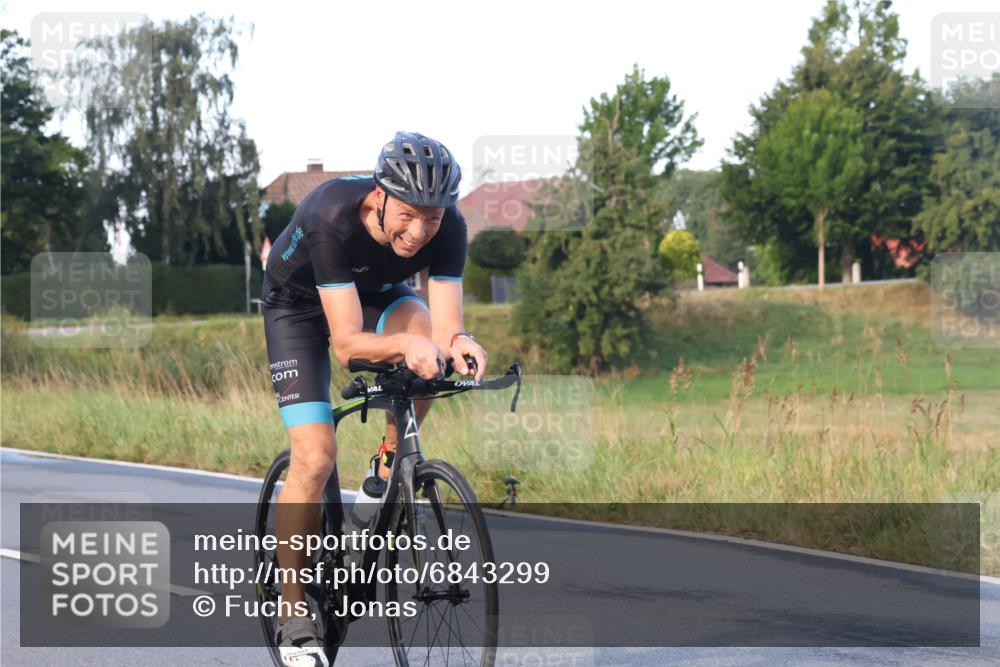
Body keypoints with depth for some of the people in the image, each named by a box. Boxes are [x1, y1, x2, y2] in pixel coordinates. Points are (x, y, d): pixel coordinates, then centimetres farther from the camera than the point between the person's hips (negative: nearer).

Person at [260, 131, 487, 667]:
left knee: (421, 330, -33)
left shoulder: (448, 227, -28)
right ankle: (292, 611, -4)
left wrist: (457, 343, -51)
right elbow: (347, 343, -40)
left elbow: (442, 329, -28)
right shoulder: (333, 217, -39)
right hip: (299, 304, -3)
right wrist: (405, 344, -58)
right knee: (316, 456, -18)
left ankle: (390, 461, -6)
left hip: (374, 293, 3)